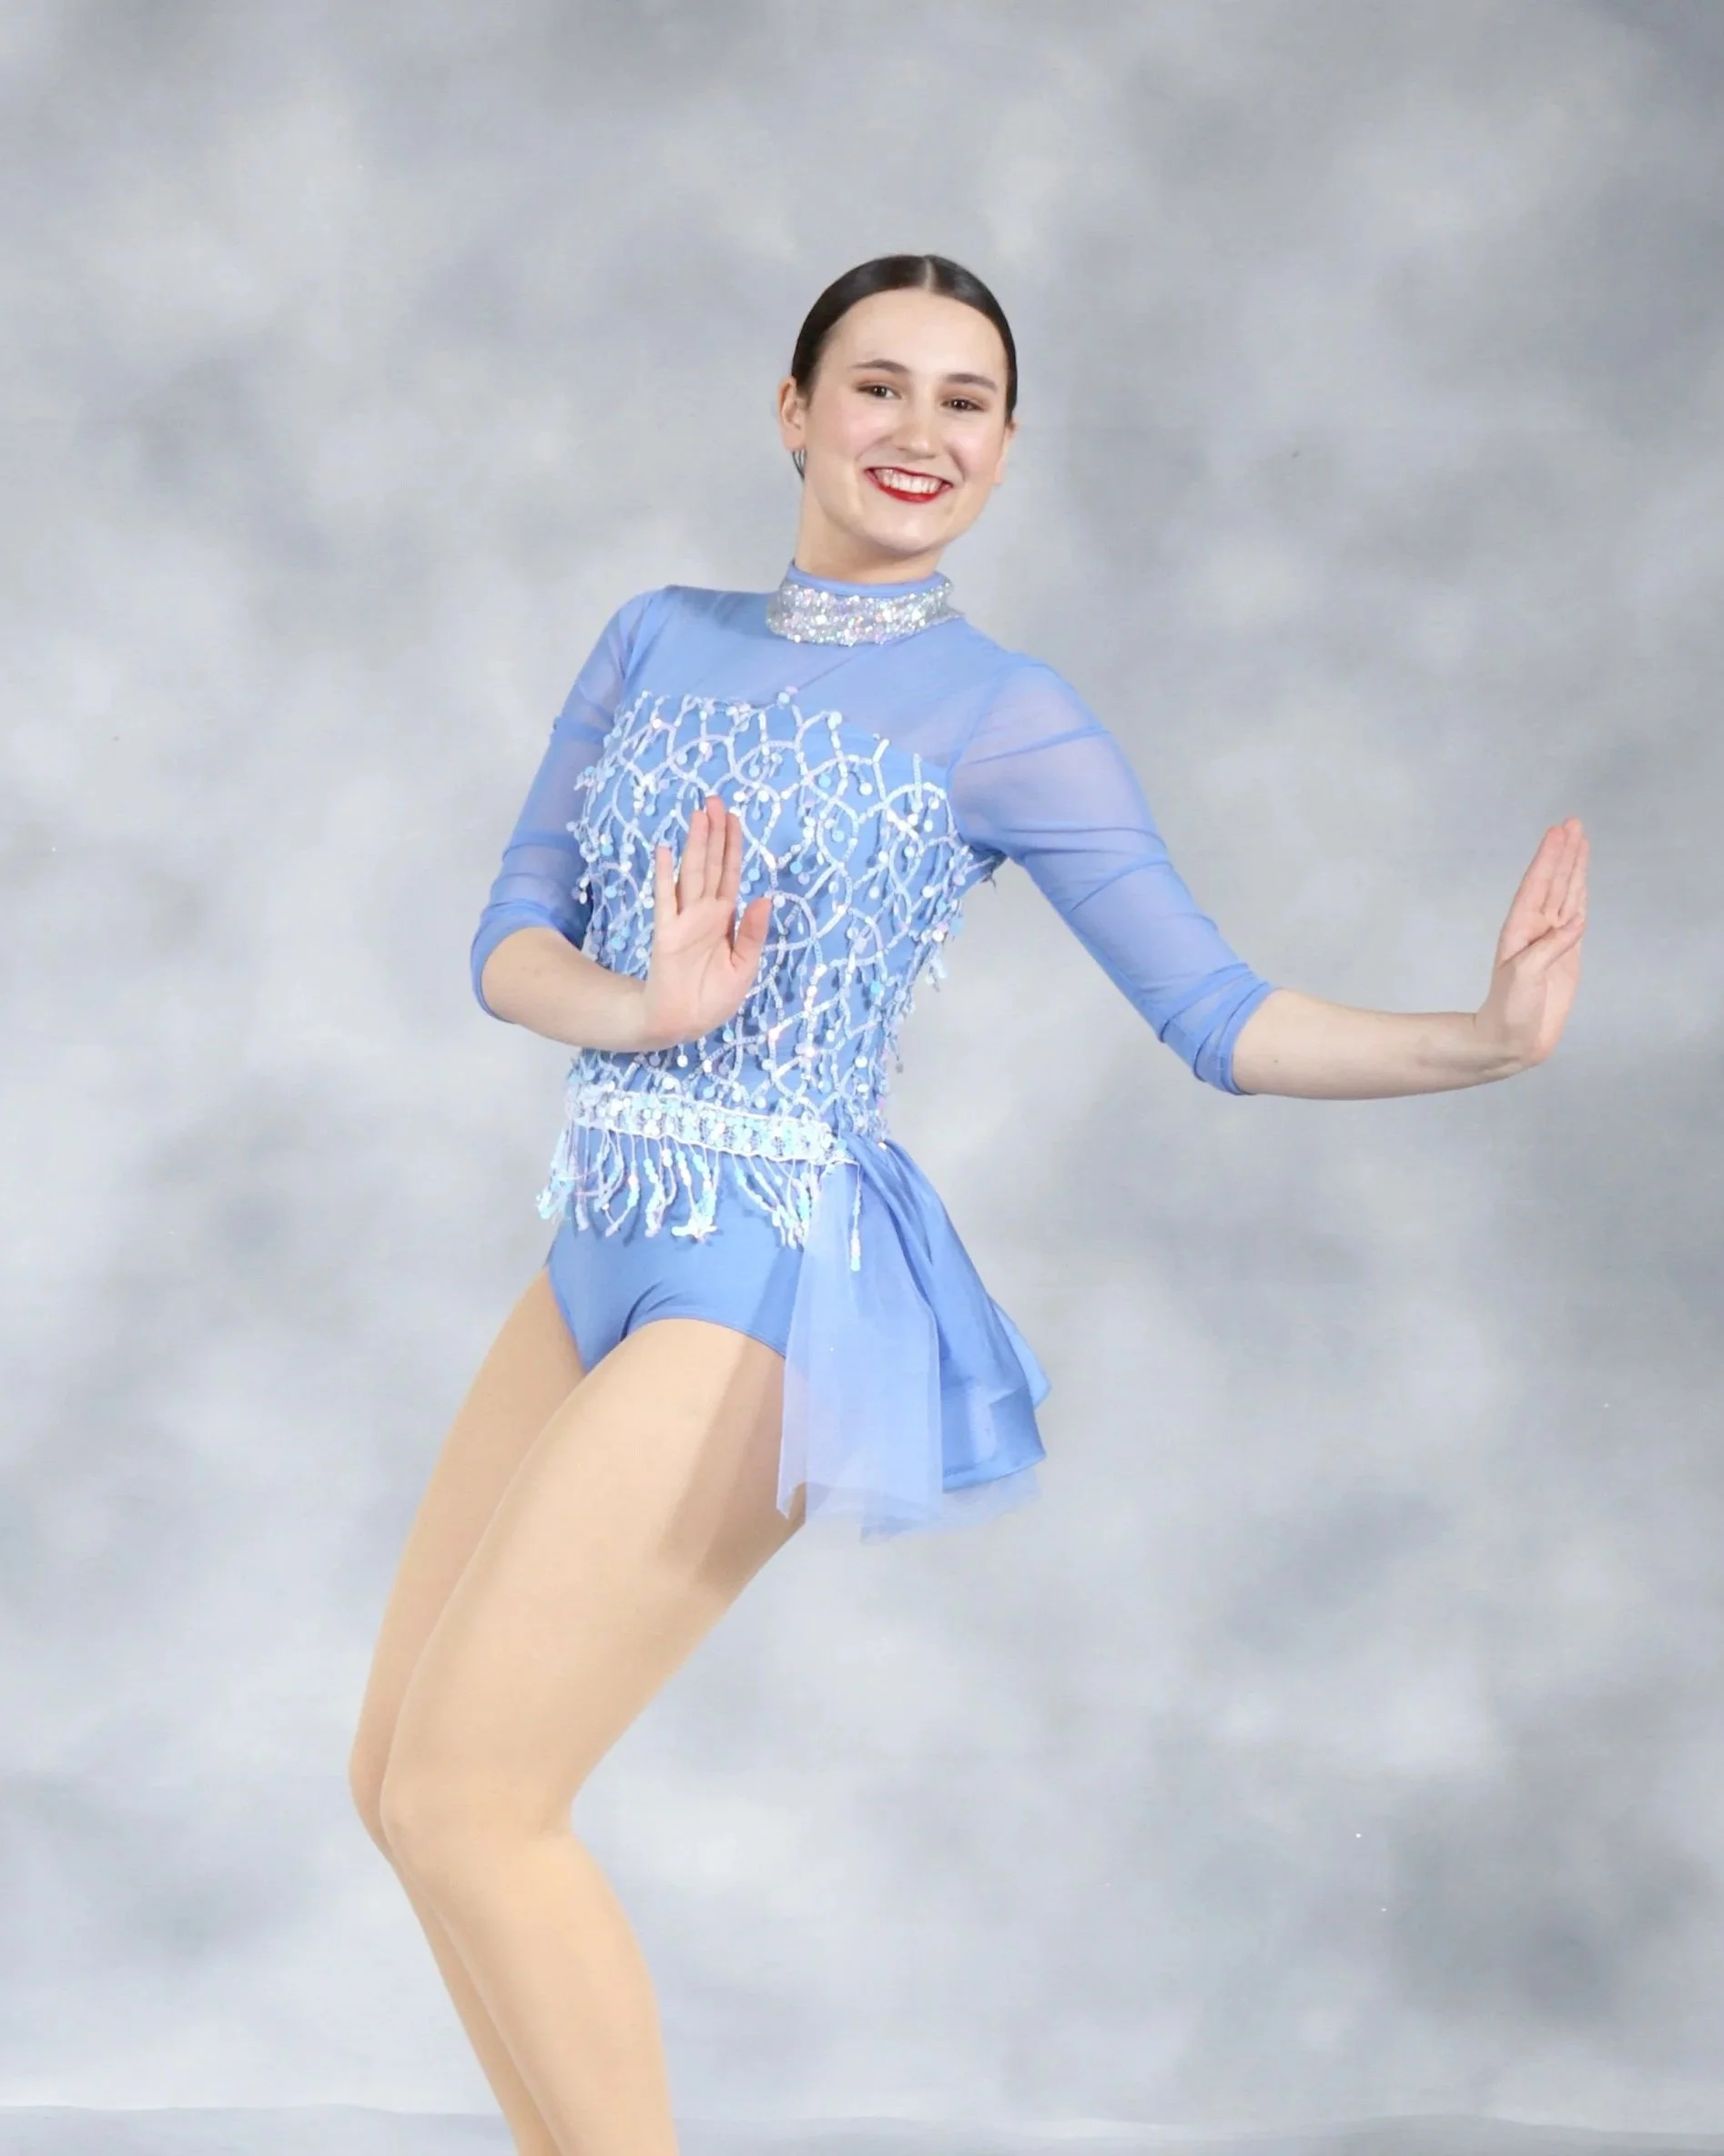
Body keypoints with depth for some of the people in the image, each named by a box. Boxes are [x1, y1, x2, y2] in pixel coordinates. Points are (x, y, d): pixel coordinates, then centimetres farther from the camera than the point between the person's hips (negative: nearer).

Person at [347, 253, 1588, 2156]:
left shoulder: (1005, 718, -4)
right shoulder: (660, 640, 11)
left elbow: (1220, 1018, -6)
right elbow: (511, 941, 5)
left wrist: (1484, 1035, -17)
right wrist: (643, 1010, -15)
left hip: (767, 1275, -6)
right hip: (606, 1258, 6)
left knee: (464, 1801, -9)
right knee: (401, 1779, 9)